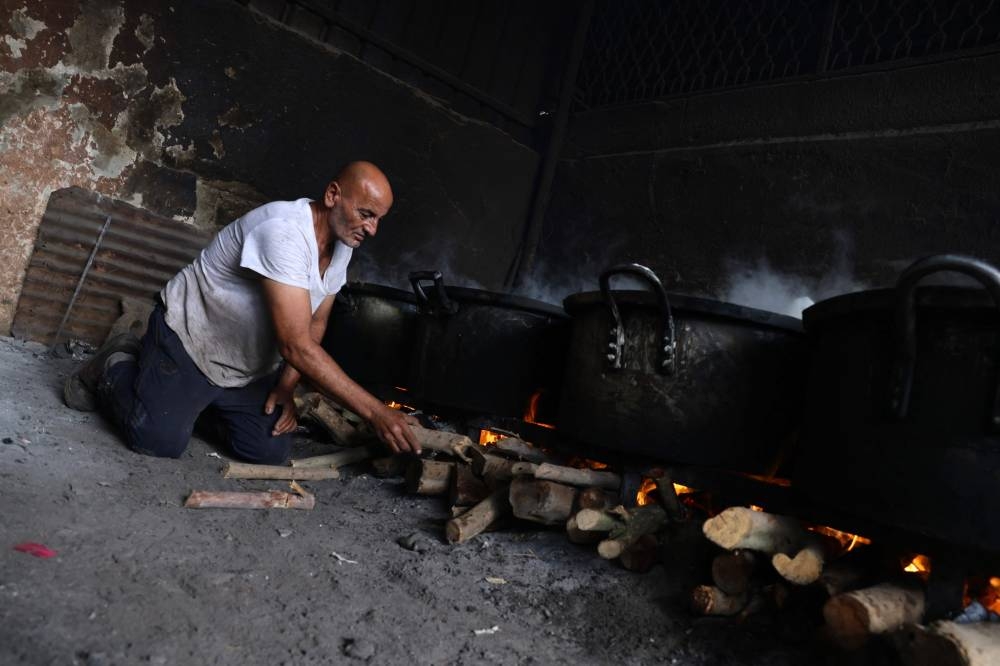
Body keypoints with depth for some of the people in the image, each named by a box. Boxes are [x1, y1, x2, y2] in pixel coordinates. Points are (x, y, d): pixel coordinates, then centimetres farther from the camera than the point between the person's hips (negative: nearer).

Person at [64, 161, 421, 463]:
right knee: (161, 440, -16)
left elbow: (315, 323, 8)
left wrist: (286, 386, -5)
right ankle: (115, 369, 14)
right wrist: (375, 412, -38)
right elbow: (296, 346, -37)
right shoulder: (284, 231, -32)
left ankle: (204, 402, 22)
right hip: (188, 337, -7)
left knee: (270, 451, -4)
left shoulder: (342, 244, -4)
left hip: (248, 369, 7)